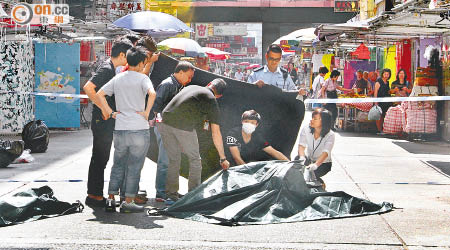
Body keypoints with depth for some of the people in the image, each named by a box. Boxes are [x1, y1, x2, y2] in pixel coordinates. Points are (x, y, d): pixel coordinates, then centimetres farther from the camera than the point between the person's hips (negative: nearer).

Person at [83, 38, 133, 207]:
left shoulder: (111, 69, 14)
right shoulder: (106, 69, -15)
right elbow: (88, 87, -27)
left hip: (107, 122, 10)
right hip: (102, 122, -10)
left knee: (101, 158, 13)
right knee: (99, 158, -5)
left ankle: (95, 195, 19)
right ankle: (94, 195, 0)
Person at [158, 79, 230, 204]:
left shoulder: (191, 87, 24)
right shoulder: (212, 101, 11)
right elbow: (216, 133, 11)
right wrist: (223, 158, 16)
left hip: (165, 122, 5)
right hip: (184, 126, -5)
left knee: (173, 159, 18)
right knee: (195, 160, 15)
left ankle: (171, 196, 17)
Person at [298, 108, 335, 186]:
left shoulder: (330, 135, -21)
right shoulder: (306, 129, -12)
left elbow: (326, 153, -33)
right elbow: (301, 145, -18)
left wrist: (316, 164, -51)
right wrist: (302, 158, -41)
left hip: (324, 163, -3)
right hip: (309, 159, 3)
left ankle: (321, 183, 6)